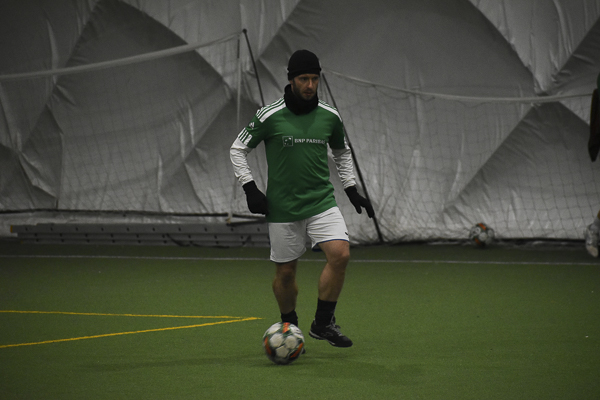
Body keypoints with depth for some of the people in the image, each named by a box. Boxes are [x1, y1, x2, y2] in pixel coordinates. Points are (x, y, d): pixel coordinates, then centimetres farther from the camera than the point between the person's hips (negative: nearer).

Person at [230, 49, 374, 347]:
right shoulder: (270, 116, -8)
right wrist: (250, 188, -7)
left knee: (340, 254, -19)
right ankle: (289, 328, 29)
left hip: (321, 201, 2)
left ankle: (323, 323, -4)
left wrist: (352, 190, 15)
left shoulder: (329, 116, 3)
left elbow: (342, 152, 21)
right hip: (283, 208, -2)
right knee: (285, 271, 5)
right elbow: (238, 149, 3)